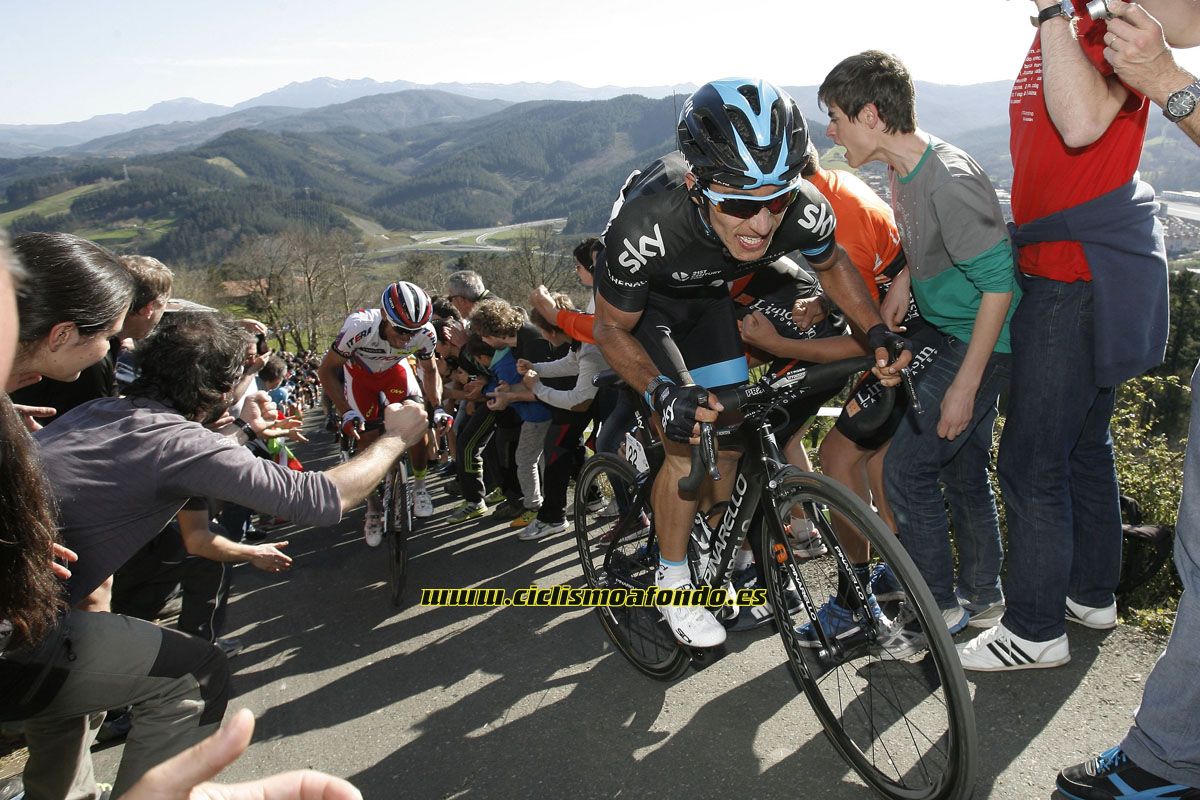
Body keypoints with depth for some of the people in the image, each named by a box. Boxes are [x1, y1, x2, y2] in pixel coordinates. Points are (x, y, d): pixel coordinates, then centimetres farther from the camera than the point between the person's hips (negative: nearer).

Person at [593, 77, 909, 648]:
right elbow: (612, 329, -24)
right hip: (642, 302, -4)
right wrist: (662, 392, -41)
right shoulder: (644, 226, -42)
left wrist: (878, 331, -20)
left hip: (709, 294, 4)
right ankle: (673, 584, 7)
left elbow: (831, 265, -5)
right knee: (687, 444, -14)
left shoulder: (803, 210, -32)